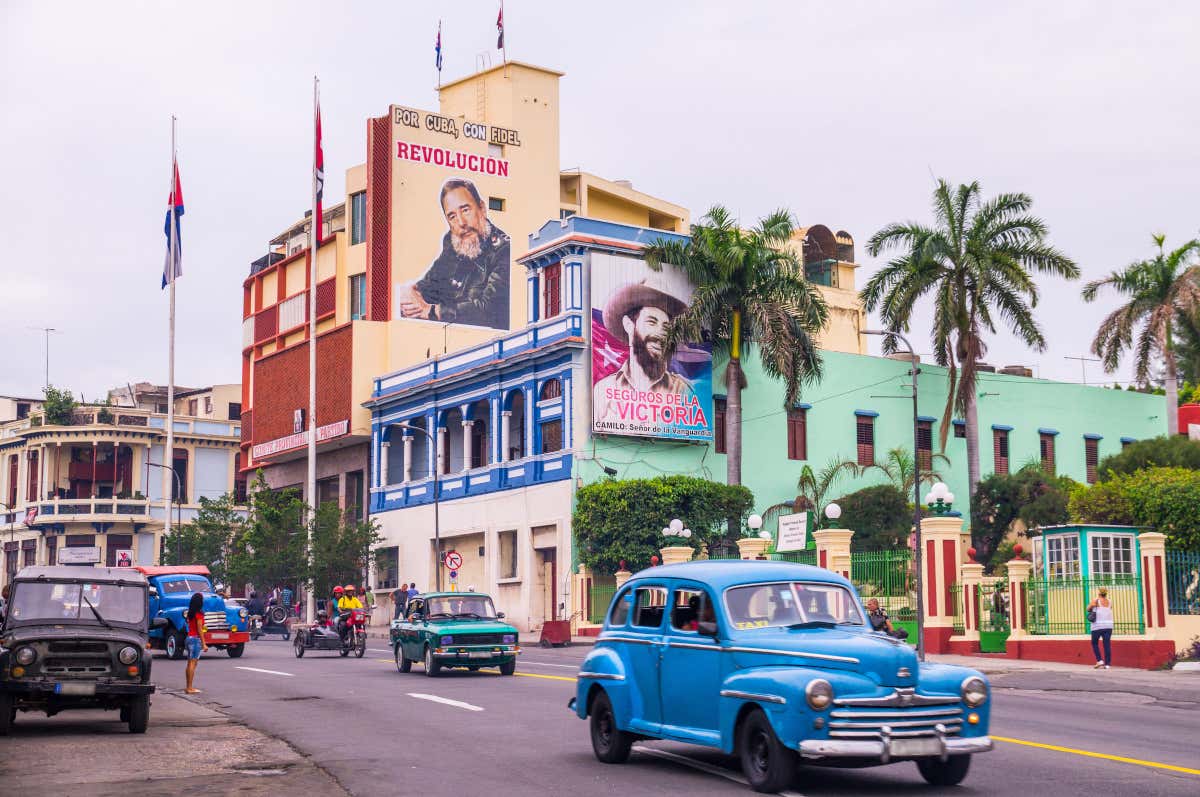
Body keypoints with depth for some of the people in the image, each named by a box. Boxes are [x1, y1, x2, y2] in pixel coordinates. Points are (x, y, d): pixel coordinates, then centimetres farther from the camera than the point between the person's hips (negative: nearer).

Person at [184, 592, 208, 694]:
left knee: (190, 664, 12)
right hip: (196, 639, -8)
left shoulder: (191, 613, 10)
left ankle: (189, 687, 16)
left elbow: (190, 626, 14)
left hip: (189, 638, 8)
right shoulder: (199, 614, -14)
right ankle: (190, 688, -8)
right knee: (193, 664, -7)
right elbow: (200, 630, -16)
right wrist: (204, 644, -13)